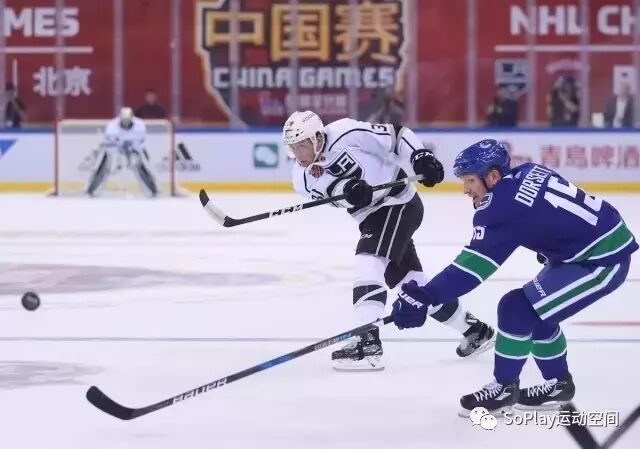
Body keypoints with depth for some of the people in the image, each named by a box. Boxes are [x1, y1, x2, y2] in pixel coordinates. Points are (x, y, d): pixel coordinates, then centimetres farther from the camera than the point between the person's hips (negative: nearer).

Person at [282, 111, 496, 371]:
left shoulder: (347, 134, -21)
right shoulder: (303, 178, -4)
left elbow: (396, 136, -14)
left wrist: (420, 157, -24)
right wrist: (348, 189, -37)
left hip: (398, 203, -8)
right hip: (371, 217, 8)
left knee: (368, 262, -24)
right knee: (412, 282, 14)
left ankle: (368, 342, -29)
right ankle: (473, 330, 31)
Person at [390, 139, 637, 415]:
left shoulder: (507, 206, -23)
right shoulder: (526, 174, 2)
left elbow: (473, 264, -27)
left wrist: (423, 297, -29)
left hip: (602, 261, -10)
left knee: (517, 308, -11)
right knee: (534, 312, 18)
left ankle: (504, 387, 3)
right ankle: (557, 383, 30)